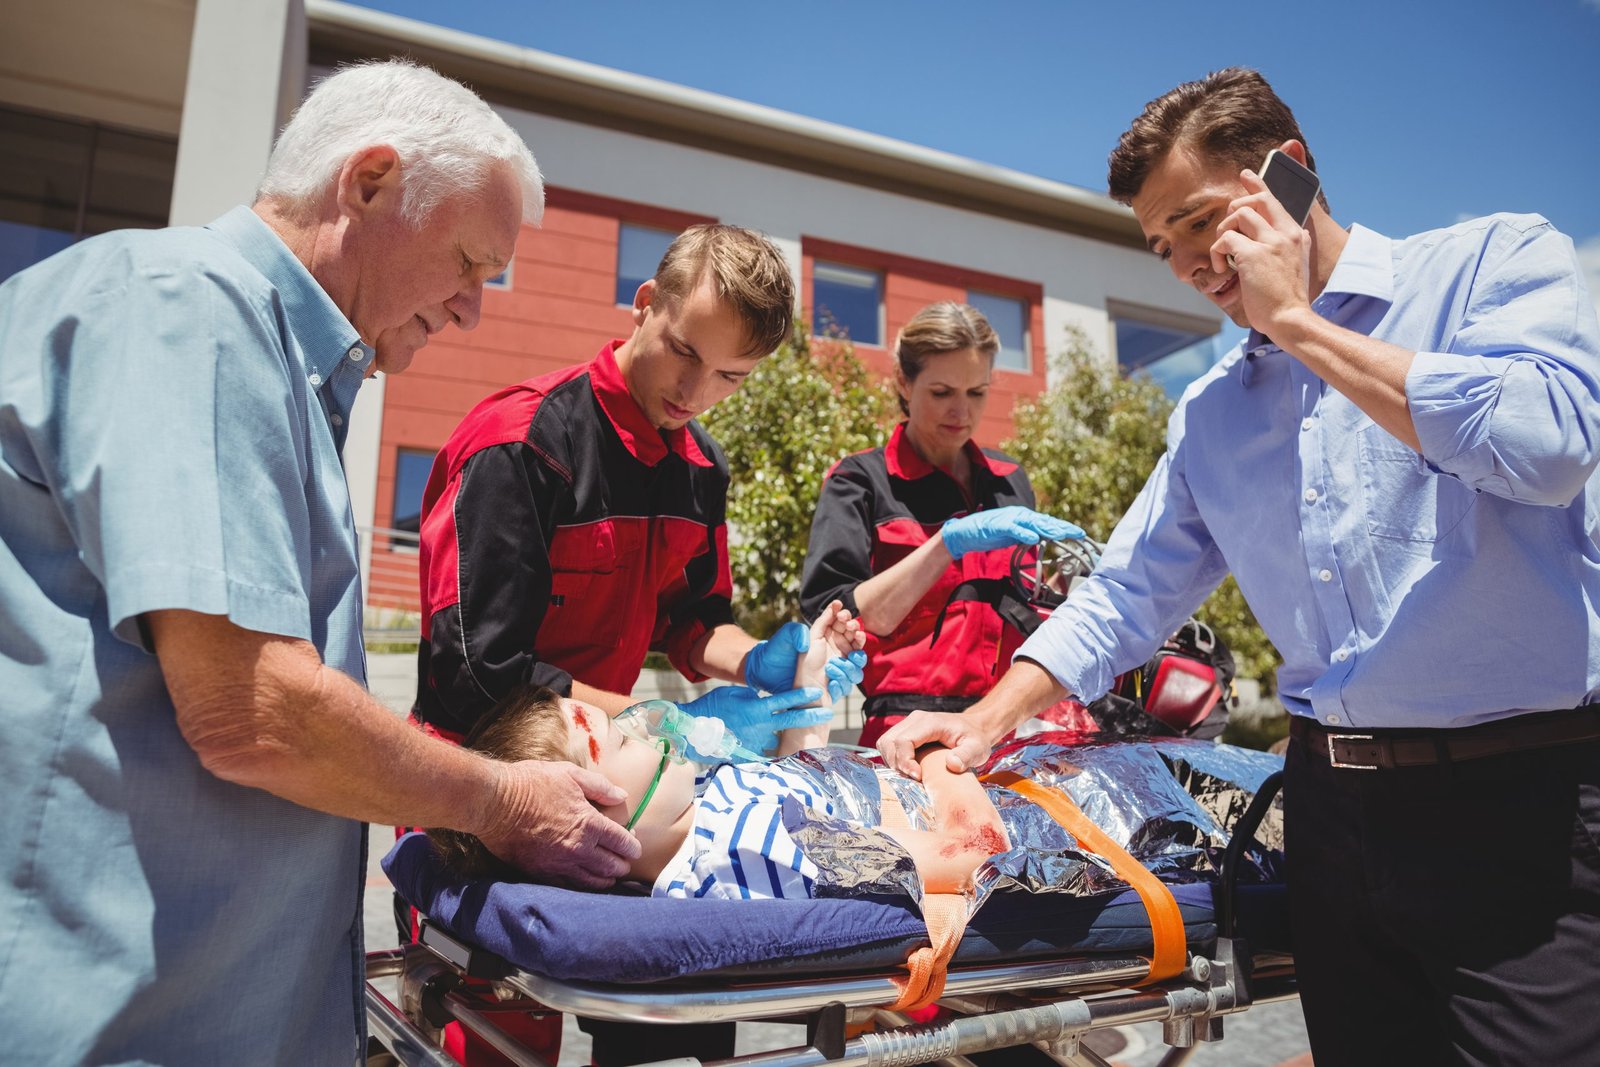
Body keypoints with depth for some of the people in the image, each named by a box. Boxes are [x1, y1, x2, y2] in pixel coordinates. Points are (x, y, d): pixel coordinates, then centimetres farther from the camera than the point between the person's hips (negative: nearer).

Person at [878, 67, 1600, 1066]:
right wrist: (991, 717, -1)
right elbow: (1129, 591, 12)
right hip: (1336, 798, 5)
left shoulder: (1498, 260, -2)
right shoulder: (1210, 412, 11)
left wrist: (1295, 321, -12)